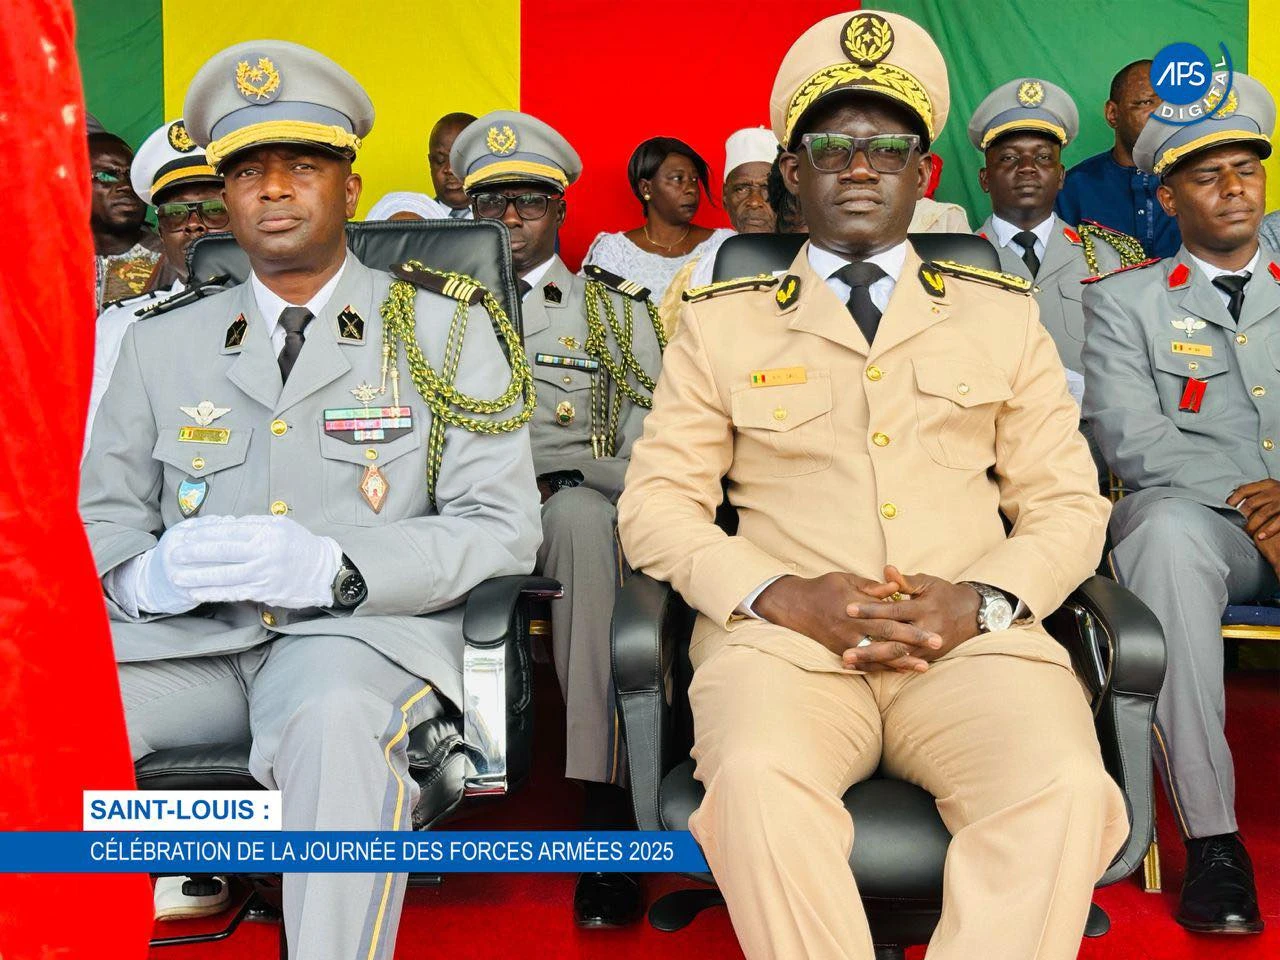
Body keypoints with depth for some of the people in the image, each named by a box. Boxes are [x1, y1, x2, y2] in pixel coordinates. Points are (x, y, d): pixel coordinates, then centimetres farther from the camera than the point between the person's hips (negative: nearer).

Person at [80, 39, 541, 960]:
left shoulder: (444, 330, 8)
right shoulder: (162, 345, 18)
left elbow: (502, 529, -1)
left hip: (365, 632, -3)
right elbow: (104, 513, 18)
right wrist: (145, 574, -9)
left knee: (333, 717, -37)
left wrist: (332, 569, -17)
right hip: (187, 641, 3)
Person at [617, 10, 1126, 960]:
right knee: (758, 777, -33)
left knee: (1064, 787, -30)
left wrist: (980, 601, -7)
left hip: (973, 637, 1)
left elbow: (1069, 503, 15)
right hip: (783, 634, 0)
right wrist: (781, 595, -10)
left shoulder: (1002, 316, 19)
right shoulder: (722, 322, 15)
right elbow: (657, 501, 8)